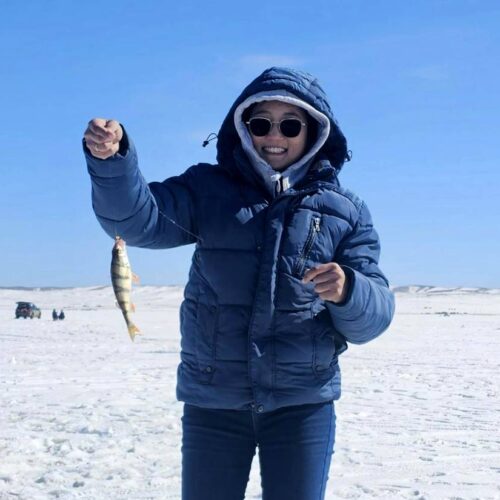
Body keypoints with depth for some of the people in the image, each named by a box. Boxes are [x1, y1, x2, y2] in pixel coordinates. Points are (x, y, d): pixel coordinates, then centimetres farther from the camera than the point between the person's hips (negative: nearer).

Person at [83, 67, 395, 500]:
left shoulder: (346, 212, 3)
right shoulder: (208, 189, 3)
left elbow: (372, 317, -3)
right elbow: (139, 219, -14)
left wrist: (346, 291, -26)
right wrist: (111, 159, -33)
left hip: (303, 403, 0)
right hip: (212, 399, 0)